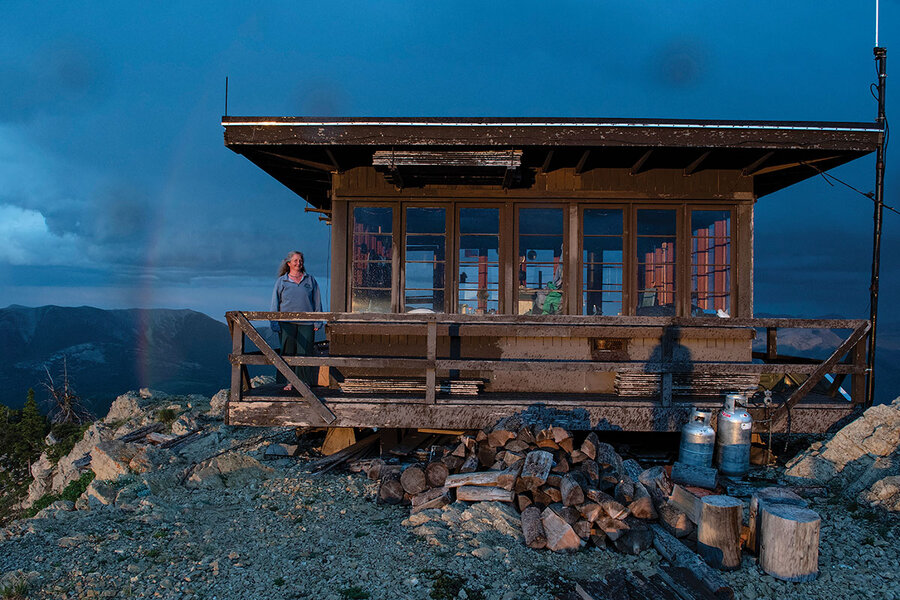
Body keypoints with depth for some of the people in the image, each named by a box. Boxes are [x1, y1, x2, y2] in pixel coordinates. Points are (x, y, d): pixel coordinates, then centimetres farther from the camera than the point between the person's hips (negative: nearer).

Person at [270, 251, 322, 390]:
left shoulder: (310, 280, 12)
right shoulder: (281, 281, 10)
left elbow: (317, 302, 12)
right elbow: (275, 303, 9)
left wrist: (317, 321, 6)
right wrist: (275, 323, 1)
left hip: (306, 322, 0)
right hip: (287, 322, 0)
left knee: (304, 352, 0)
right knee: (288, 352, 2)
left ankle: (304, 381, 11)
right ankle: (288, 381, 10)